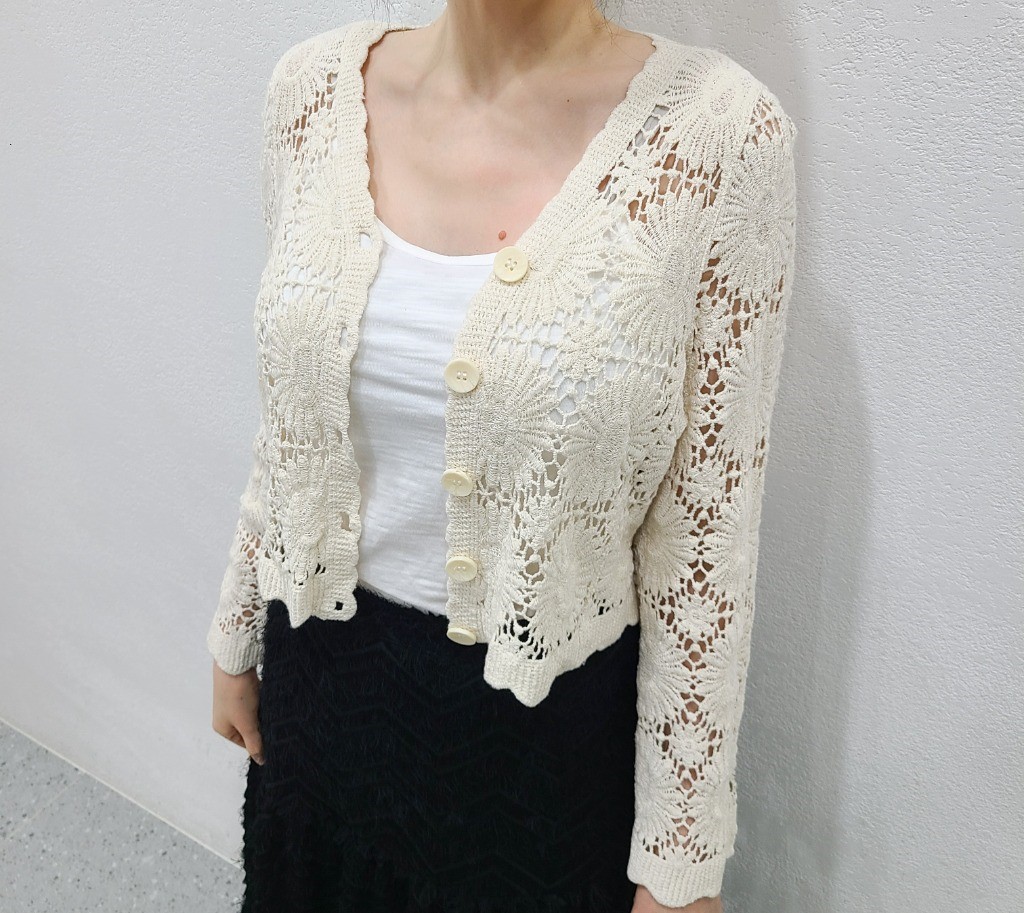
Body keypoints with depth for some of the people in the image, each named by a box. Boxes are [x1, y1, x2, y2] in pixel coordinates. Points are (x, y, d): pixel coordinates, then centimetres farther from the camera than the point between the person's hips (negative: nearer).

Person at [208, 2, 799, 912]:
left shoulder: (719, 130, -19)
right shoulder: (315, 85, -6)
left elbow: (706, 528, -14)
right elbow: (288, 422, 5)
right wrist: (238, 637, 13)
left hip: (548, 724, -3)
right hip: (321, 682, 4)